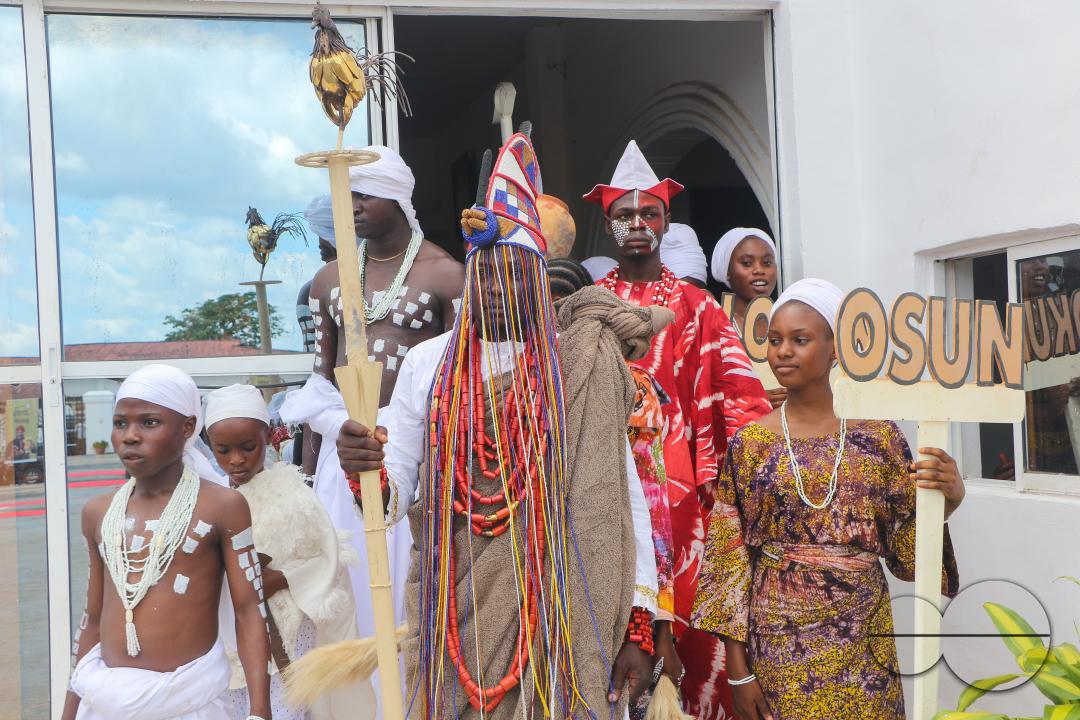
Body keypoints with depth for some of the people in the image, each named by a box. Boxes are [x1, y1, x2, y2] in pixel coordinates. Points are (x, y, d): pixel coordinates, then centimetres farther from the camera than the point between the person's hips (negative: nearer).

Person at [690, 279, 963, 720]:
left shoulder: (879, 436, -1)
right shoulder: (749, 444, -4)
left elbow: (906, 549, 3)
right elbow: (729, 562, -3)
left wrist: (947, 501, -16)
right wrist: (739, 671, -5)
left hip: (863, 643, 1)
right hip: (778, 645, -1)